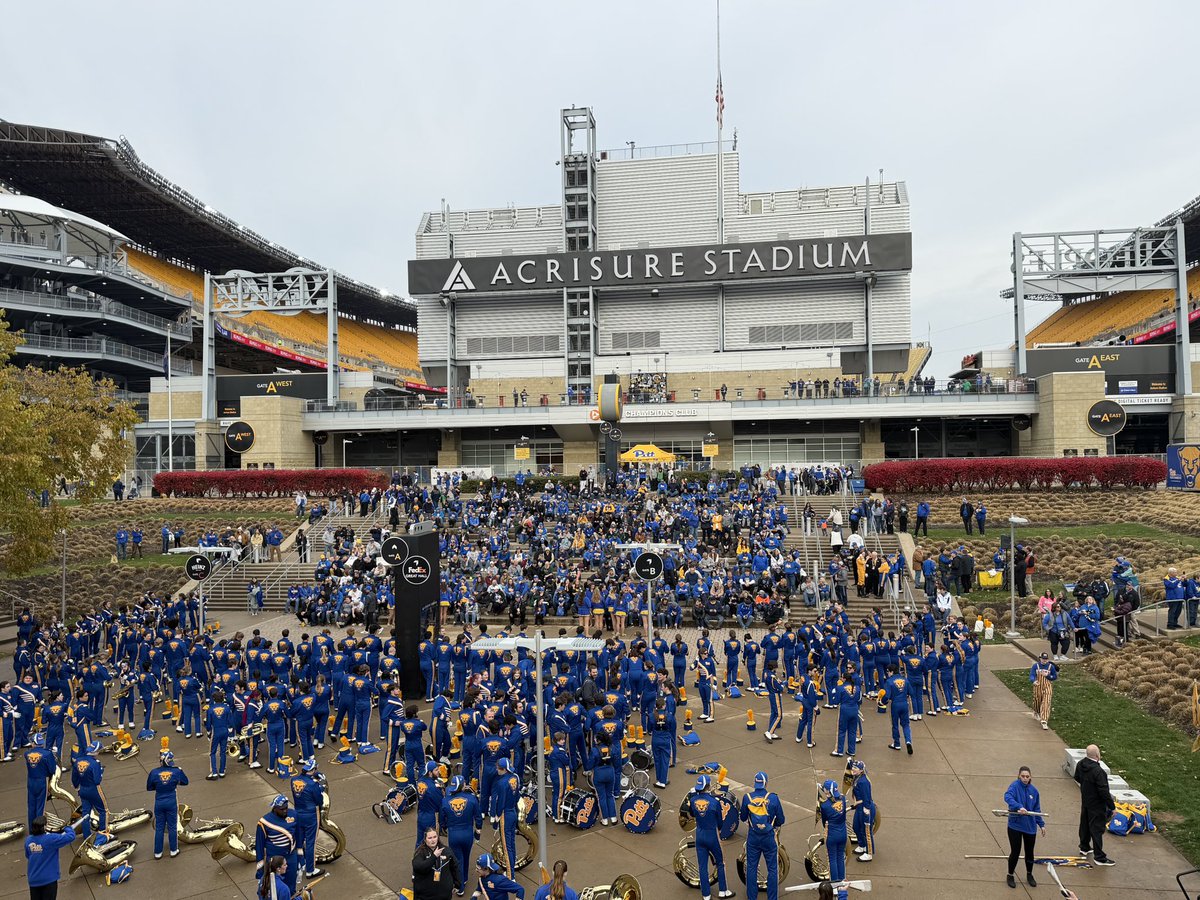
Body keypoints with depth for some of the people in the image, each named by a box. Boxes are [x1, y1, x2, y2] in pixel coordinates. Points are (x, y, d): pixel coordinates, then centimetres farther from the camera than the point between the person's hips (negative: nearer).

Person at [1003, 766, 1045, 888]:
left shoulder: (1034, 791, 1)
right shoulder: (1015, 786, -15)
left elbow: (1037, 809, 11)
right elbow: (1008, 797, -35)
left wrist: (1041, 824, 9)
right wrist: (1019, 807, -49)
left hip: (1030, 826, 4)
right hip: (1015, 826, -4)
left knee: (1029, 852, 16)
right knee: (1015, 852, 3)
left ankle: (1029, 875, 39)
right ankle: (1011, 875, 23)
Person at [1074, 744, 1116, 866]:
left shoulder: (1080, 765, -6)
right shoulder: (1098, 771, -32)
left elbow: (1077, 778, 12)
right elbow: (1104, 791, -27)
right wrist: (1112, 806, -16)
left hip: (1085, 800, 8)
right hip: (1097, 804, -8)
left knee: (1085, 824, 23)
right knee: (1097, 829, 2)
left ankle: (1084, 847, 40)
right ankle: (1099, 857, 10)